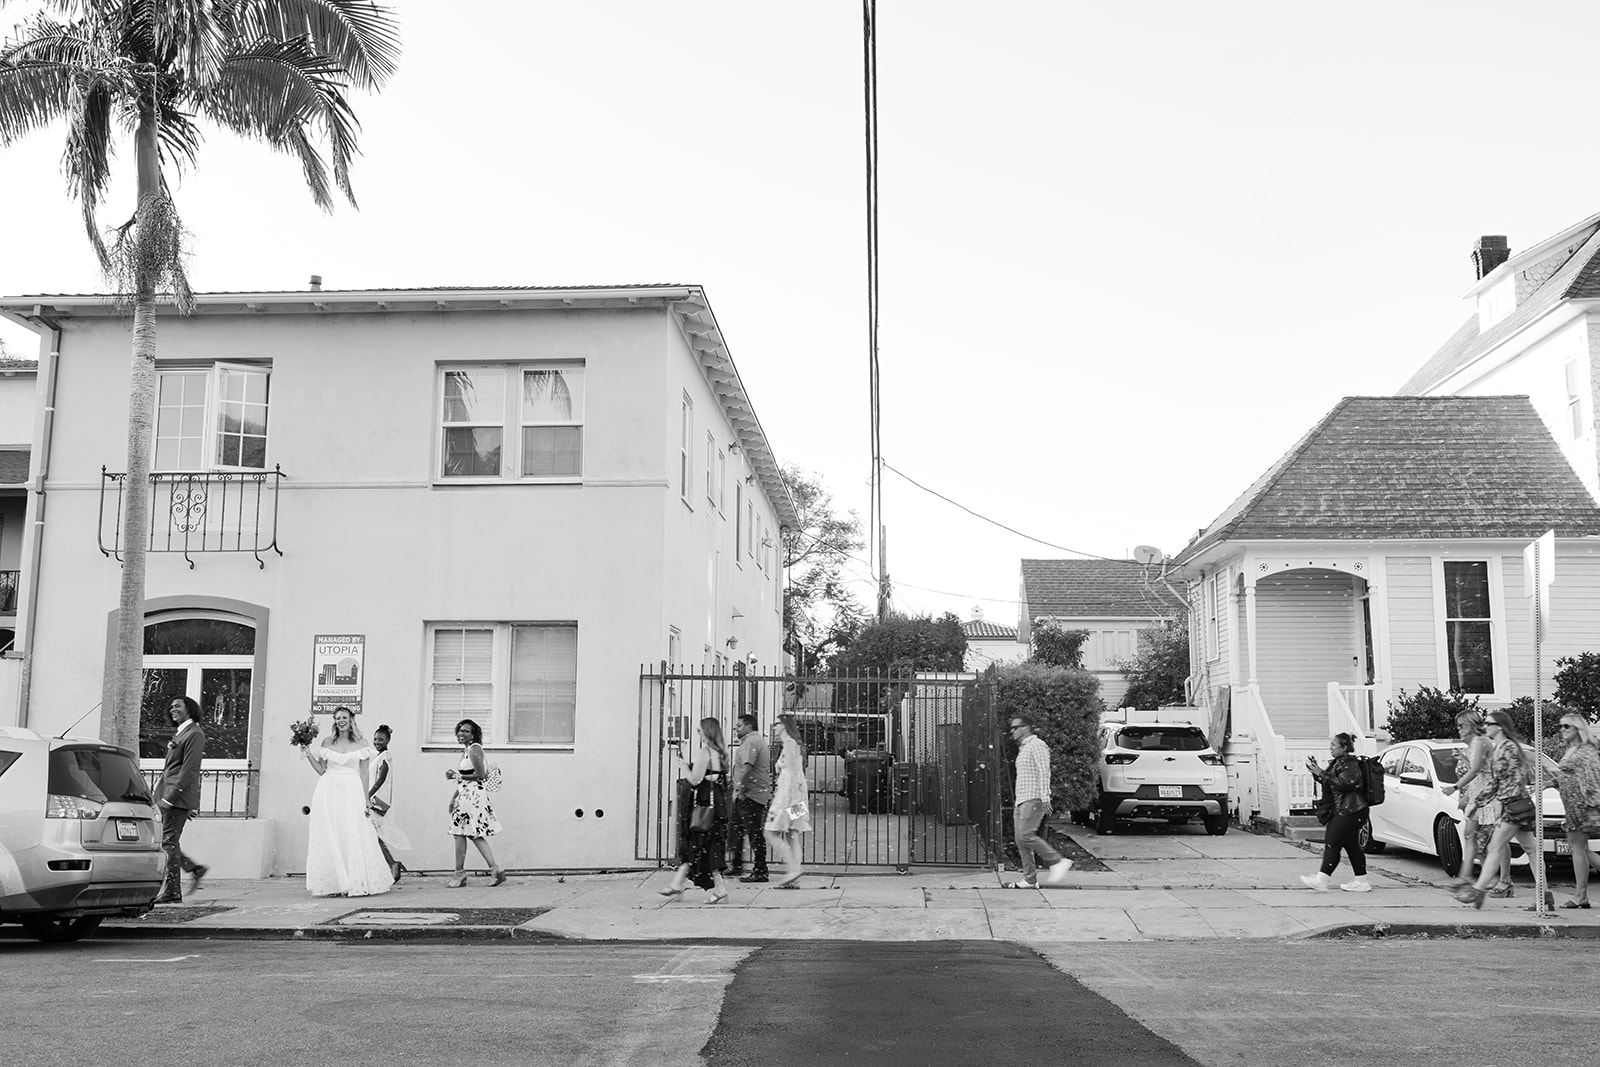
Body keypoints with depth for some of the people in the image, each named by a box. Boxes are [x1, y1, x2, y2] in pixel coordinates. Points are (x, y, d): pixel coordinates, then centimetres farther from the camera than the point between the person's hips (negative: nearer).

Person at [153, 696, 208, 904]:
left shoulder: (194, 734, -10)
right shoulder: (179, 733, 20)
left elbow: (188, 769, -17)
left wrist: (171, 795, -21)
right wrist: (161, 796, 21)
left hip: (179, 796, -9)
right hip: (168, 797, 9)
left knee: (169, 842, -7)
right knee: (168, 842, 8)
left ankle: (172, 891, -2)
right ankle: (195, 869, 20)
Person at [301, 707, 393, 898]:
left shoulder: (361, 745, 5)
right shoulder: (326, 742, 9)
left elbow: (364, 774, 5)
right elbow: (321, 770, 10)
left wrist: (366, 799, 0)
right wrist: (308, 754, 0)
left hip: (351, 792, -1)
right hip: (329, 792, 2)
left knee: (353, 837, -5)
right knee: (329, 837, -1)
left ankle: (355, 883, 2)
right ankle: (333, 884, 4)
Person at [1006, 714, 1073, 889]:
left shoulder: (1036, 745, -7)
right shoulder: (1023, 749, 23)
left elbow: (1044, 772, -15)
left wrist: (1044, 797, -23)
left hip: (1033, 799, -10)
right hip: (1021, 801, 10)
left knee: (1025, 835, -19)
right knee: (1020, 838, 3)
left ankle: (1058, 862, -10)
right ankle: (1030, 879, 5)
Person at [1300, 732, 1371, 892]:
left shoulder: (1350, 764, -14)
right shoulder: (1337, 763, 18)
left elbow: (1343, 784, -25)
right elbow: (1328, 782, 22)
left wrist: (1322, 774, -24)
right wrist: (1316, 769, 8)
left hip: (1349, 812, -11)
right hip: (1342, 811, 11)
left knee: (1332, 843, -12)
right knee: (1351, 846, 11)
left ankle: (1322, 879, -14)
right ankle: (1361, 881, 15)